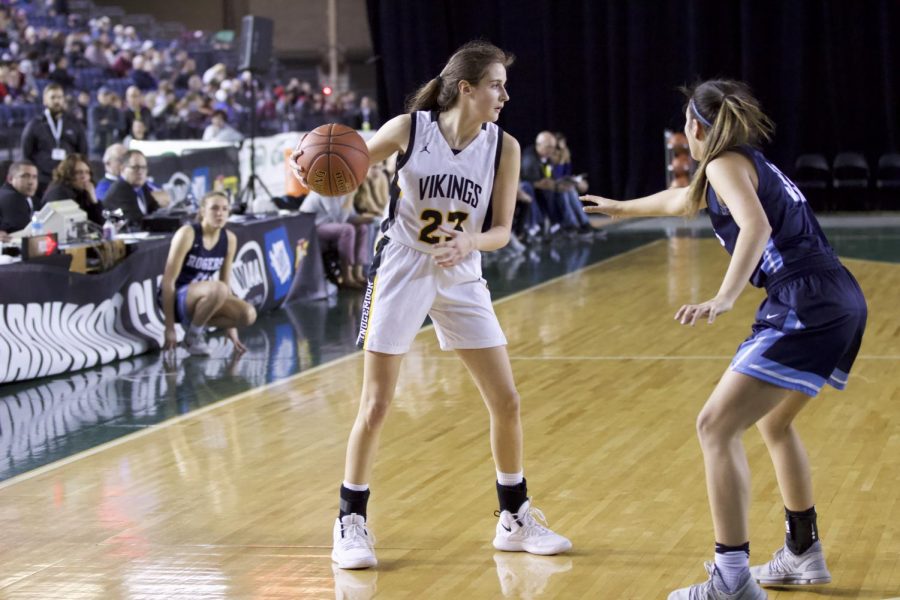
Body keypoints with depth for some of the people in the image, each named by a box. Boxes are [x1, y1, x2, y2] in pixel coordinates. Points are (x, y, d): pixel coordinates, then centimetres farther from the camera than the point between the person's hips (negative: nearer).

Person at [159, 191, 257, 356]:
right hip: (177, 299, -6)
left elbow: (226, 282, 11)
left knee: (248, 315, -19)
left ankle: (195, 324, 2)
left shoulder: (229, 239, 0)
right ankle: (192, 335, -13)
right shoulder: (187, 234, -17)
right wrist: (170, 329, -20)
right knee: (218, 289, -36)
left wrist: (230, 327, 9)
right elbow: (168, 281, -17)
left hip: (201, 298, 6)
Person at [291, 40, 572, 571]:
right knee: (376, 406, -4)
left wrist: (471, 241, -25)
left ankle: (515, 521, 20)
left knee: (506, 401, 3)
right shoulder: (409, 129, -13)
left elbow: (502, 230, -3)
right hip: (401, 272, -3)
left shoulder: (503, 147, -6)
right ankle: (351, 525, 10)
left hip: (461, 279, 3)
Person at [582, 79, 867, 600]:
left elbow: (756, 225, -23)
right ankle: (804, 555, 36)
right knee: (773, 421, 28)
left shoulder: (726, 164, -2)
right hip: (842, 303, 10)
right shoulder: (754, 163, 26)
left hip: (806, 310, -10)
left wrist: (725, 298, -34)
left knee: (717, 426, -10)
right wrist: (623, 209, 62)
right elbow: (683, 199, 46)